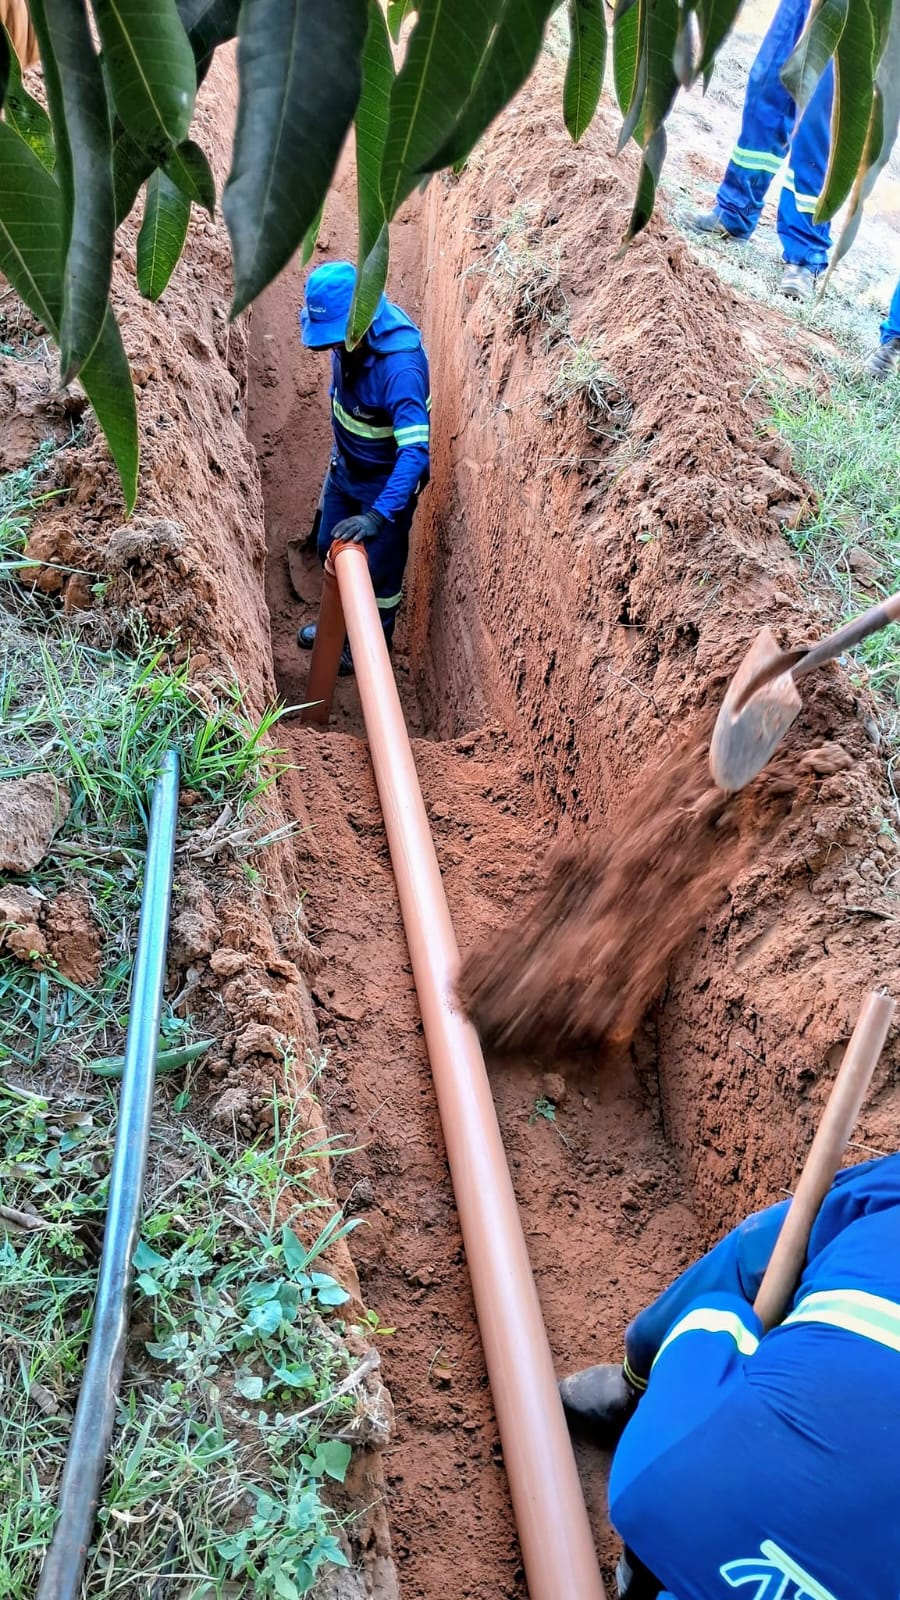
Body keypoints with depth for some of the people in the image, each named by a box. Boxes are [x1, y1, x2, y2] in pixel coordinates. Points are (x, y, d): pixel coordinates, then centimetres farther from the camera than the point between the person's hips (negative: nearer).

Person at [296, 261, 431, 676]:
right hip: (345, 467, 8)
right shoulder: (347, 335, -13)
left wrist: (379, 515, -50)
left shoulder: (400, 366, -37)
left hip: (387, 480, -7)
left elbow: (415, 450, -42)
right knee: (330, 548, 23)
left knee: (379, 568, 11)